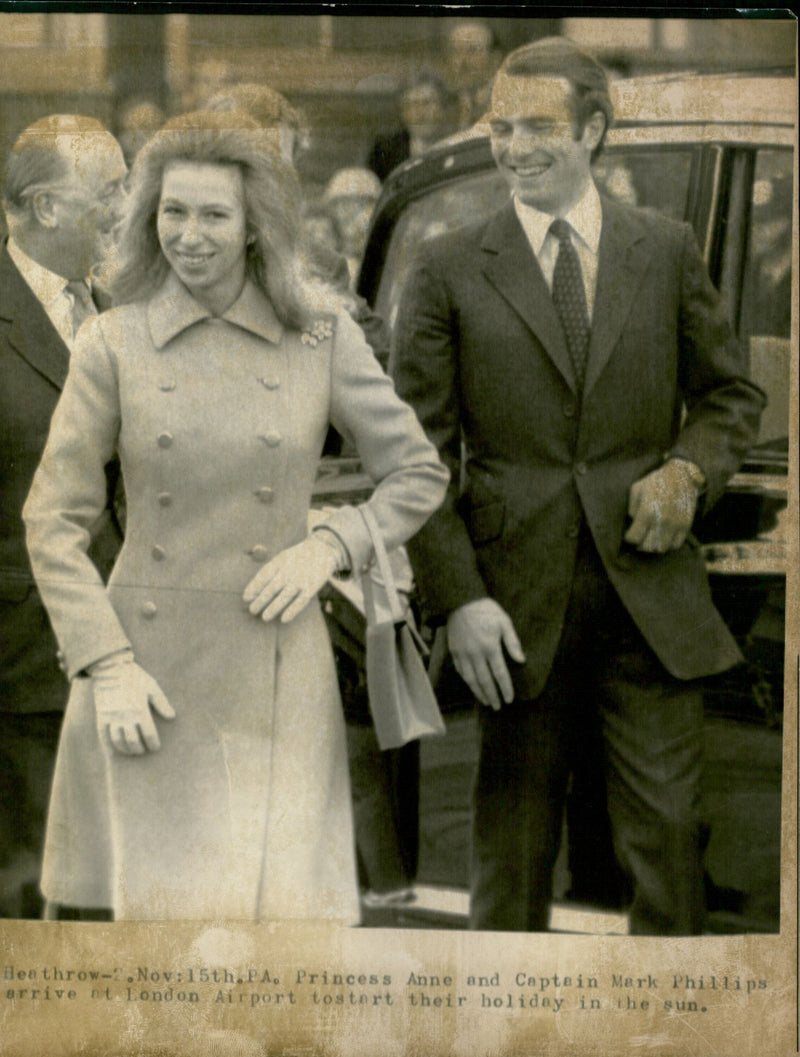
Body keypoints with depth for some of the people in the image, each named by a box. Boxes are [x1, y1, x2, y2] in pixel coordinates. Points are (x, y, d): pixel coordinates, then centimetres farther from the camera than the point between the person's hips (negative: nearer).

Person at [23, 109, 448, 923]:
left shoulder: (321, 338, 3)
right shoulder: (113, 345, 1)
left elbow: (418, 473, 11)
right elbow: (52, 521, 1)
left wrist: (330, 546, -6)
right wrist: (106, 664, -8)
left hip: (275, 675, 1)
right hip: (146, 666, 0)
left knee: (283, 908, -3)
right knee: (153, 906, -1)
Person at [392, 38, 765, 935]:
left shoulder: (667, 250, 8)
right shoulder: (449, 270, 3)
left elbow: (730, 394, 16)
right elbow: (421, 451, 1)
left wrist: (689, 472, -6)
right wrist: (457, 597, -9)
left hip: (650, 591, 1)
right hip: (517, 603, -1)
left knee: (665, 833, 2)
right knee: (513, 837, 7)